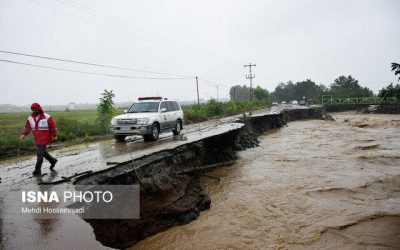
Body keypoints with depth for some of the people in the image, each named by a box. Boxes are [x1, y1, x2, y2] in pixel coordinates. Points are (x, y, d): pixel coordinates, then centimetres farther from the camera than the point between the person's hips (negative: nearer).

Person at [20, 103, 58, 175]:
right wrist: (24, 134, -9)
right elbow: (27, 127, 6)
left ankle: (37, 170, 0)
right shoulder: (30, 118, 5)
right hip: (37, 139, 7)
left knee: (40, 153, -6)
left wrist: (54, 135, -2)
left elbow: (53, 126, -6)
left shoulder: (47, 117, -12)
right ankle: (53, 160, 36)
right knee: (43, 152, 15)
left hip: (44, 139, -7)